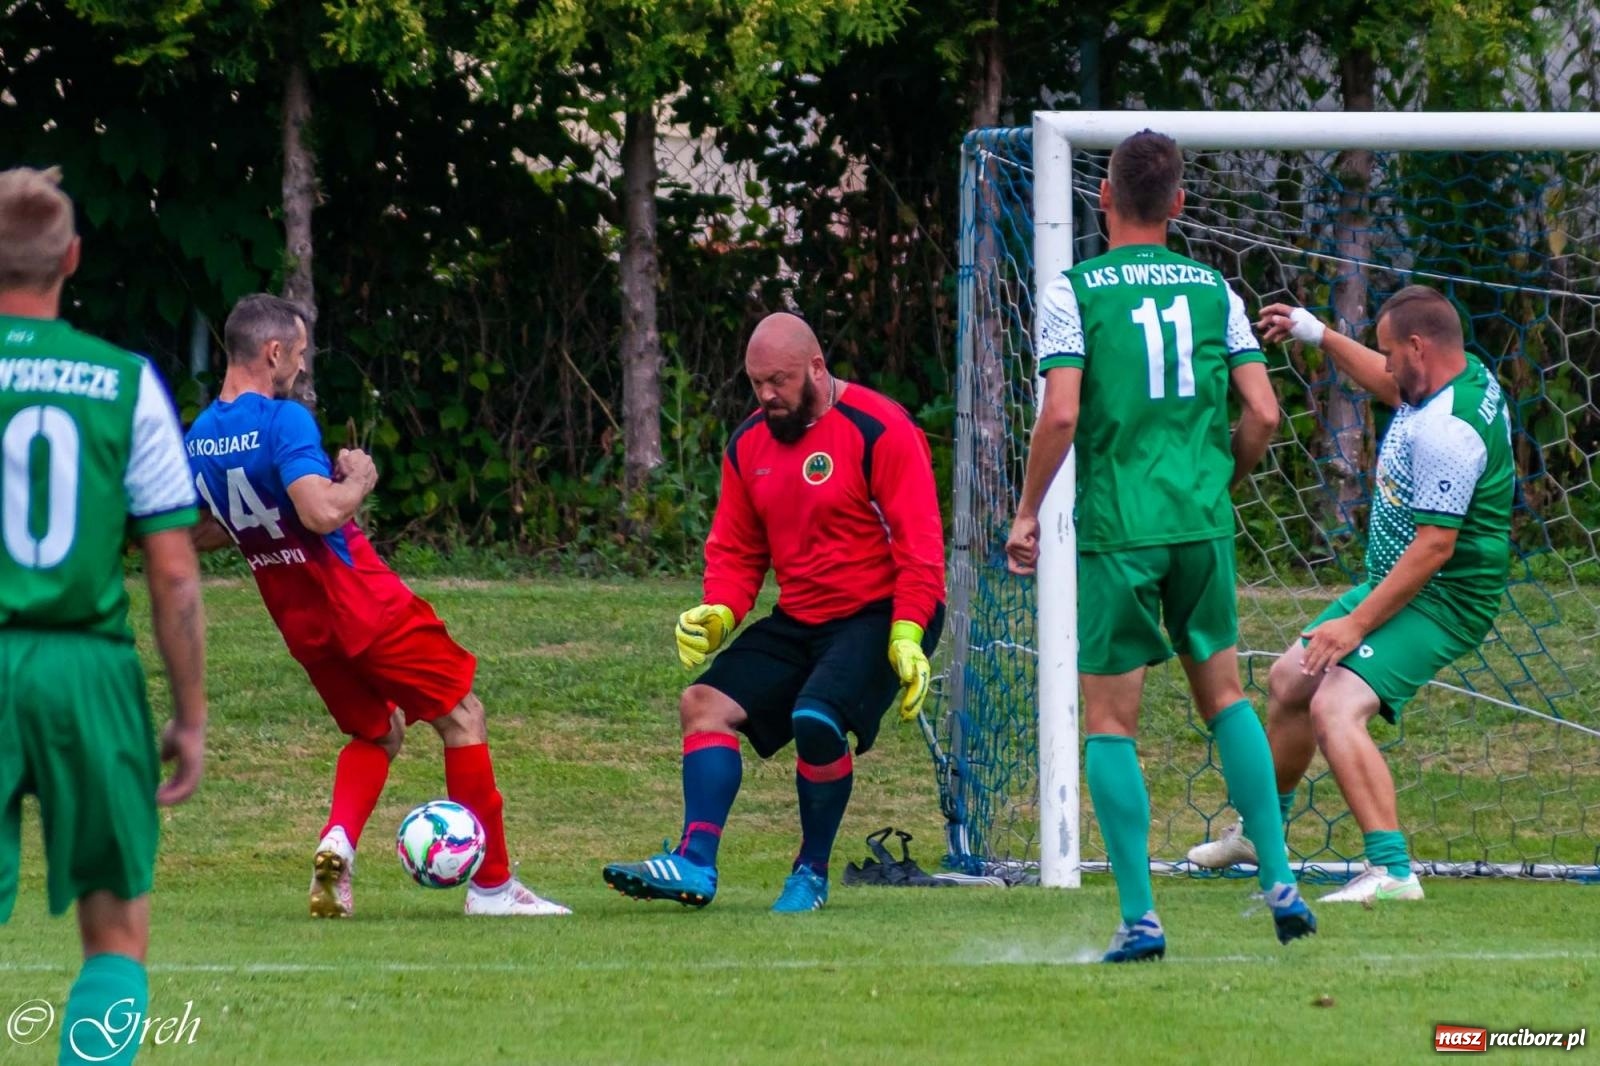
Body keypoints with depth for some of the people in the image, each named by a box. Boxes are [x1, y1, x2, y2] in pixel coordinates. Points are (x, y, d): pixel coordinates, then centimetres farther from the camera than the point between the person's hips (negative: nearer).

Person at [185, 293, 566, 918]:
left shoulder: (197, 439, 4)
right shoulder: (282, 421, -20)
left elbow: (203, 535, 16)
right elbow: (322, 512, -31)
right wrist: (359, 481, -12)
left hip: (301, 624, 8)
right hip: (363, 603, -8)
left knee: (376, 733, 24)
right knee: (461, 716, 7)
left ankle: (337, 842, -5)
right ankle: (492, 884, 7)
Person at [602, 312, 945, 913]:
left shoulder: (878, 430, -12)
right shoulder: (749, 445, 9)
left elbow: (918, 545, -14)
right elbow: (736, 551, 15)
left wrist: (907, 636, -22)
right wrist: (720, 612, -5)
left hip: (879, 615, -7)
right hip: (799, 618, 7)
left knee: (816, 718, -29)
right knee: (705, 701, -8)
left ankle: (812, 874, -9)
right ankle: (695, 865, -13)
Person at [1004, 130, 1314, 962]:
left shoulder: (1073, 292, -3)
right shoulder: (1213, 290, 7)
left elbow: (1060, 414, -13)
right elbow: (1261, 412, 3)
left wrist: (1027, 512, -1)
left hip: (1116, 530, -3)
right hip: (1202, 522, 3)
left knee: (1110, 721, 3)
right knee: (1224, 695, 18)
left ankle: (1139, 916, -4)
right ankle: (1279, 881, 9)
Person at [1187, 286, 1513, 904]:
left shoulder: (1446, 430, -27)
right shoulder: (1465, 376, 4)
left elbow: (1433, 548, -29)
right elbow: (1393, 388, 30)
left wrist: (1355, 625, -25)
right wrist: (1320, 337, 32)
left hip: (1439, 599, -11)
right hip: (1394, 582, 11)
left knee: (1335, 707, -28)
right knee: (1289, 680, 22)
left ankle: (1392, 872, -32)